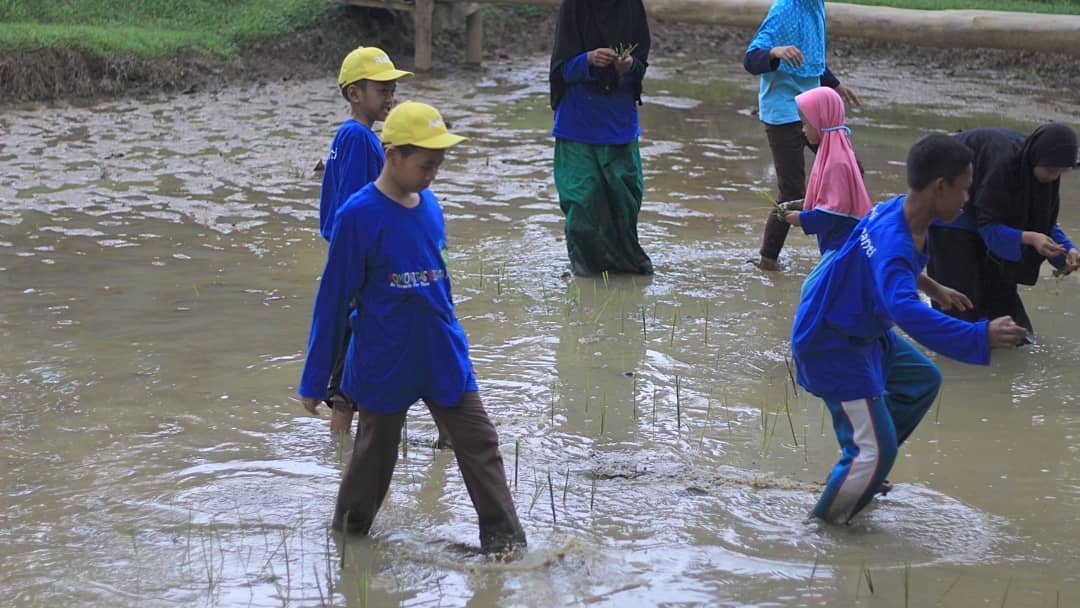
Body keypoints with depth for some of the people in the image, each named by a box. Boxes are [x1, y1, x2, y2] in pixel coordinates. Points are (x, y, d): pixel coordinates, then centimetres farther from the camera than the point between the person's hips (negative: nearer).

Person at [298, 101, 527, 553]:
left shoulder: (429, 205, 3)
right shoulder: (358, 216, -15)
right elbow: (332, 301, -10)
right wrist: (314, 382, -7)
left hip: (444, 361, 5)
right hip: (384, 368, -5)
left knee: (480, 447, -2)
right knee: (373, 460, 10)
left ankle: (507, 543, 0)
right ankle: (347, 538, 31)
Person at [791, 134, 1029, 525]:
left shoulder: (899, 211, -3)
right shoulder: (893, 241, -34)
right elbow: (907, 311, -51)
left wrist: (932, 287, 33)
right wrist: (981, 337, -56)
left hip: (864, 334, 11)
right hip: (831, 347, -10)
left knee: (922, 381, 26)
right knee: (876, 449, -11)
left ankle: (863, 470, 36)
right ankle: (826, 521, 13)